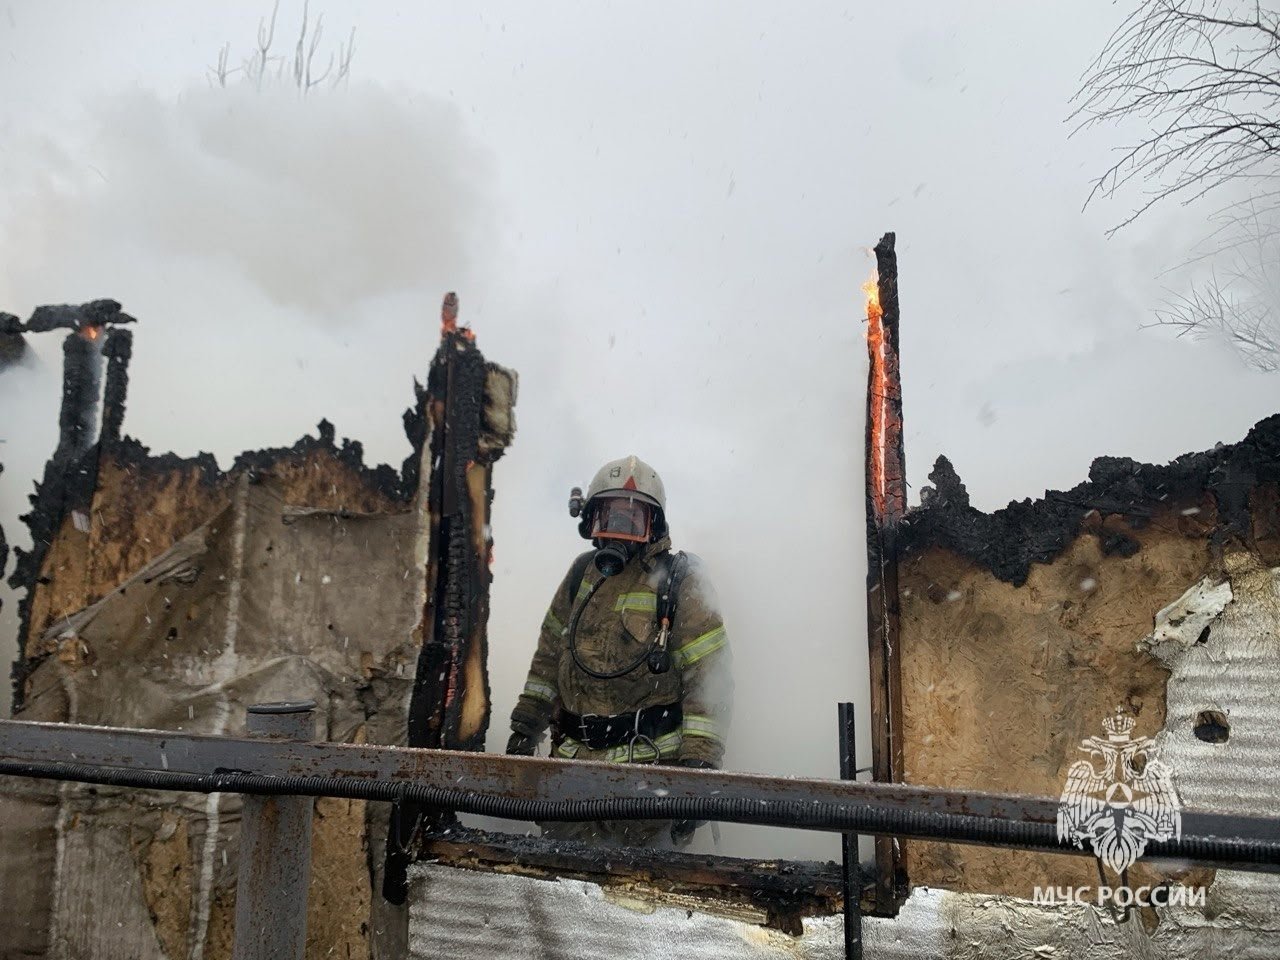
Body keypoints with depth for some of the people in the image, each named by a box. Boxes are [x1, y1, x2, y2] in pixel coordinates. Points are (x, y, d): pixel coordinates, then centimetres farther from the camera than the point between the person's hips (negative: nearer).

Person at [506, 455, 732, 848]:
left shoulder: (680, 583, -8)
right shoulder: (582, 573, 9)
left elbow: (708, 680, -11)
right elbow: (550, 652, 18)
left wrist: (697, 768, -17)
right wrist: (526, 726, 16)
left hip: (648, 764, -5)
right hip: (572, 761, 5)